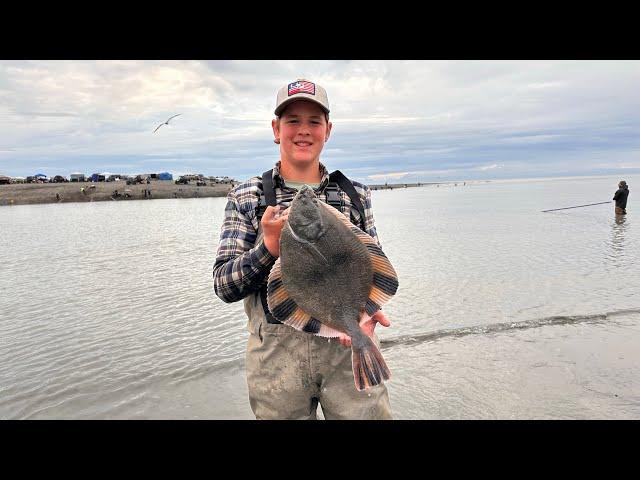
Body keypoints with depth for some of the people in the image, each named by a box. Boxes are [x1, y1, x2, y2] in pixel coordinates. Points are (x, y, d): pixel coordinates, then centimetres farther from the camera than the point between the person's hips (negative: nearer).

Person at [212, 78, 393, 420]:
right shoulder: (245, 197, 2)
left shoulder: (355, 195, 6)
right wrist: (269, 248, -21)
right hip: (277, 352, -1)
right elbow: (224, 287, -3)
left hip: (350, 344, 1)